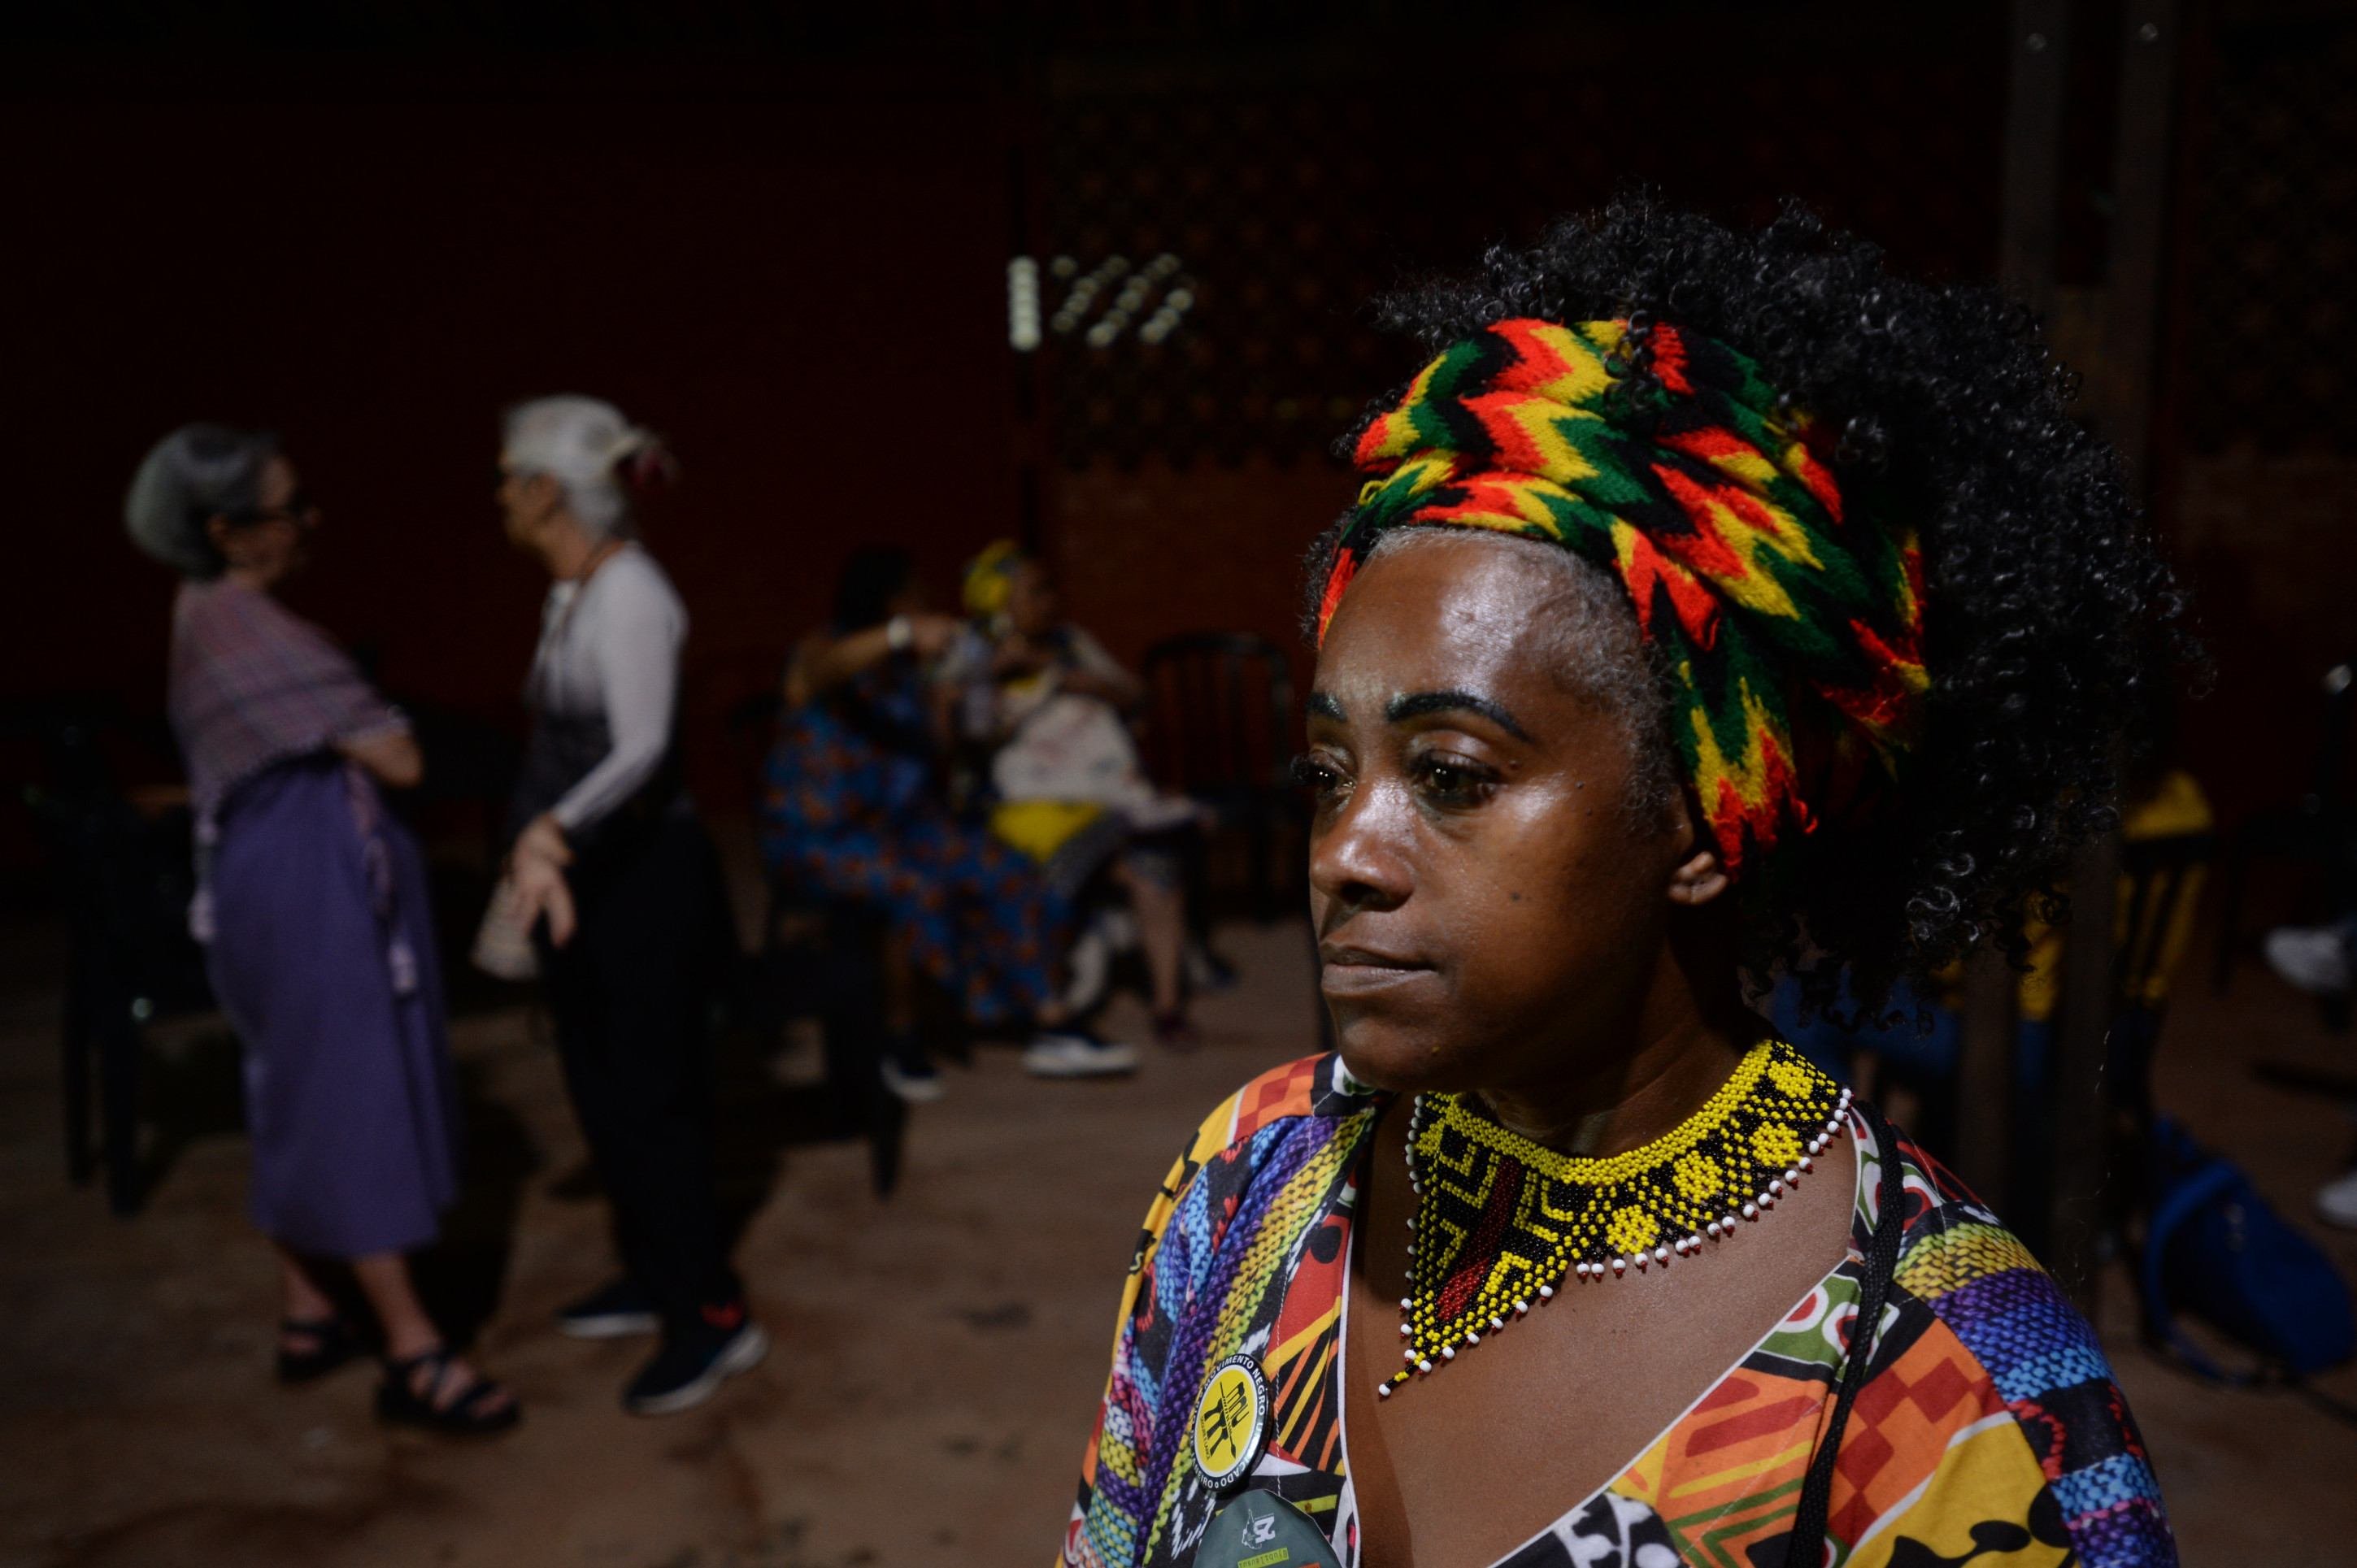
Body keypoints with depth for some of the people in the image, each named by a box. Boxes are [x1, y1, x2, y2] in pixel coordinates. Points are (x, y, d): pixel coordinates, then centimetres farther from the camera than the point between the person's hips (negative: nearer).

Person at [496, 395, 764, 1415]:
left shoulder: (627, 593, -19)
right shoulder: (571, 593, 10)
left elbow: (643, 748, -31)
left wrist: (553, 831, -46)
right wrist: (541, 841, 28)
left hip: (642, 877, -10)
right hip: (587, 874, 10)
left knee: (644, 1094, -4)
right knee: (603, 1088, 17)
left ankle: (711, 1316, 8)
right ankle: (653, 1278, 32)